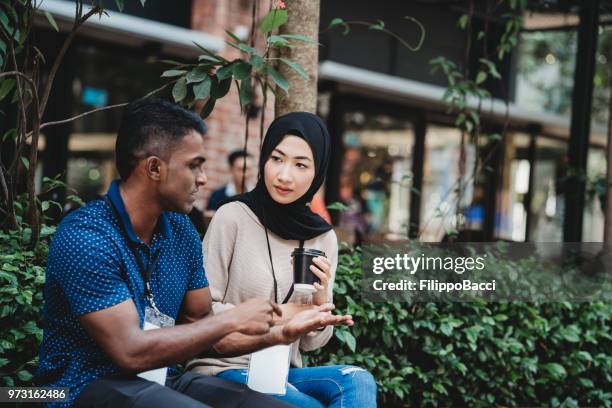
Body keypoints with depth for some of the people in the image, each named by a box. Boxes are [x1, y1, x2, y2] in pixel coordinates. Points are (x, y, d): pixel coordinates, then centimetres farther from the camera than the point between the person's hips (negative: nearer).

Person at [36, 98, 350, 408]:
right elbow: (131, 352, -23)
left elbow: (198, 327, 13)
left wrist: (280, 334, -1)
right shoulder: (85, 237, -19)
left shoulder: (181, 231, 5)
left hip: (162, 381, 7)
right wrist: (232, 320, -16)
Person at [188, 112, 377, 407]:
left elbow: (311, 342, 7)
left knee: (358, 381, -24)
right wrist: (276, 315, -14)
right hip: (226, 368, -5)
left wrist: (320, 303, -13)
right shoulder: (233, 217, -9)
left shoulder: (324, 238, 4)